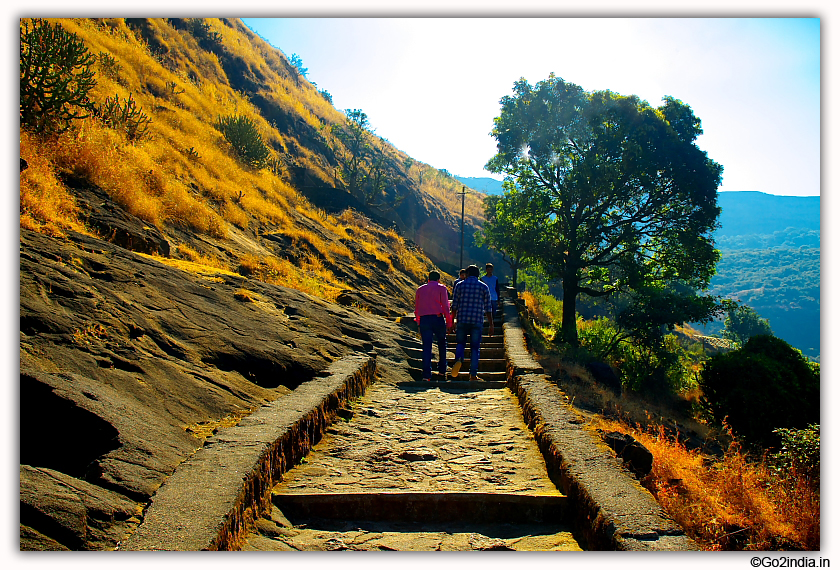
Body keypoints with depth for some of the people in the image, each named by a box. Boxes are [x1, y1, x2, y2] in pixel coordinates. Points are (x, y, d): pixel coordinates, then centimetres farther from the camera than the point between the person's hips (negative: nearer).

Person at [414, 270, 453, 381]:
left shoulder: (420, 289, 17)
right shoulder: (441, 288, 6)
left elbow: (416, 308, 17)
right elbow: (445, 306, -3)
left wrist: (418, 324, 23)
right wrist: (449, 322, 0)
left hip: (423, 320, 2)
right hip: (437, 319, -2)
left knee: (426, 347, 2)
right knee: (442, 344, 17)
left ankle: (427, 374, -6)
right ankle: (442, 370, 20)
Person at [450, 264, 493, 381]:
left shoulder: (460, 285, 4)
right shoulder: (484, 287, 5)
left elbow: (454, 306, 2)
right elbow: (488, 308, 4)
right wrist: (491, 325, 9)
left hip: (462, 320, 0)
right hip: (477, 321, 0)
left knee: (460, 343, 13)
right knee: (474, 348, 6)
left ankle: (458, 359, -18)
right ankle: (473, 374, 3)